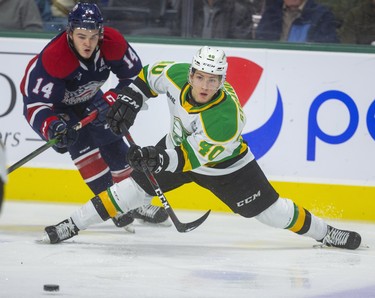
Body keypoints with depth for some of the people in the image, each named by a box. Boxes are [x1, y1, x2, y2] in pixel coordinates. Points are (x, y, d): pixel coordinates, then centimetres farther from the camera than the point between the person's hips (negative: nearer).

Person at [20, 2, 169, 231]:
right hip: (53, 104, -5)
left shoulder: (113, 43, -27)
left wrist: (110, 101, -22)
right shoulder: (52, 58, -41)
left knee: (113, 144, 4)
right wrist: (52, 127, -57)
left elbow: (135, 76, -11)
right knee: (80, 142, -23)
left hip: (87, 98, 5)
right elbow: (35, 105, -40)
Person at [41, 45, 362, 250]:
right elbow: (150, 74, -3)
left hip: (224, 164, -4)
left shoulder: (225, 118, -40)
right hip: (179, 144, 4)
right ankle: (71, 226, 4)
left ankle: (324, 233, 16)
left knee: (269, 208, -3)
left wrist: (158, 158, -50)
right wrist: (130, 100, -14)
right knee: (136, 187, -3)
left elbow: (193, 157, -37)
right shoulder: (177, 75, -27)